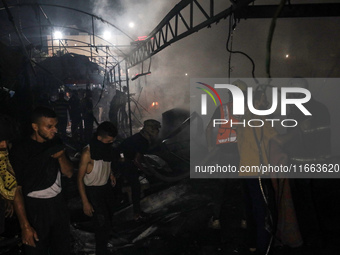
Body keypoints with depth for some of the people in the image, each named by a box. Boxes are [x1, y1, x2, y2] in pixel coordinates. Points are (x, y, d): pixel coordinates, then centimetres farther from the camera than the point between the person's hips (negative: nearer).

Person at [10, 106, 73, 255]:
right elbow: (16, 190, -13)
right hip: (35, 208, -5)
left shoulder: (56, 143, 3)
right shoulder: (20, 151, -14)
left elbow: (69, 173, 5)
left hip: (58, 204, 5)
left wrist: (61, 156, -15)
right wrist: (25, 226, -18)